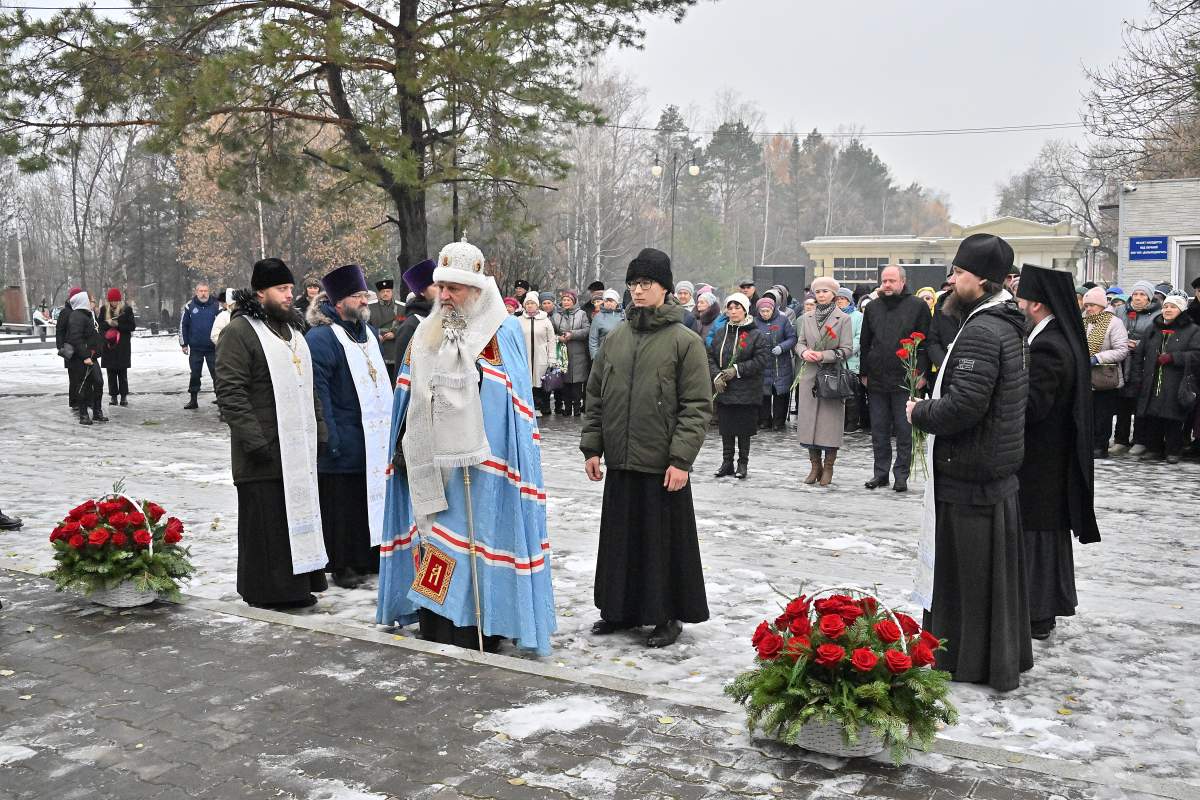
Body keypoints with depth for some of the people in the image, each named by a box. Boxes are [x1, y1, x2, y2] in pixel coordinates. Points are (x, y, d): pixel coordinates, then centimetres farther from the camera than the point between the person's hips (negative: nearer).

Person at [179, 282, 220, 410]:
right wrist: (184, 344, 3)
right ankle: (193, 400, 16)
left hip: (213, 348, -1)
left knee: (216, 374, 0)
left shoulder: (215, 306, 0)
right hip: (195, 348, 1)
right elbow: (183, 326, 6)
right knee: (195, 374, 8)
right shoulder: (190, 306, 1)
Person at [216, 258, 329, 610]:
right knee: (267, 520, -3)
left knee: (300, 512, 13)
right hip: (265, 450, -8)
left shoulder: (292, 330, 19)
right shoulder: (240, 331, -9)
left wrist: (319, 430, 16)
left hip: (300, 448, 8)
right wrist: (254, 439, -21)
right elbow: (230, 391, -16)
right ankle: (267, 590, 8)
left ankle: (298, 584, 23)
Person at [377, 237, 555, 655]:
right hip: (431, 461, 6)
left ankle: (482, 635, 6)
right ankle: (435, 632, 19)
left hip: (479, 466, -5)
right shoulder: (426, 333, 13)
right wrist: (403, 448, 15)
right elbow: (409, 397, 18)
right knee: (434, 539, 9)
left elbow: (512, 404, -9)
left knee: (475, 544, -3)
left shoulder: (502, 332, -5)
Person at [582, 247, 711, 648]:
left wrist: (681, 458, -15)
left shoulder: (686, 341, -6)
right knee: (621, 539, 14)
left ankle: (668, 615, 18)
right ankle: (622, 609, 28)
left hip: (663, 465, -5)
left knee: (664, 541, 4)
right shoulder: (615, 338, 9)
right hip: (620, 463, 5)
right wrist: (591, 446, 7)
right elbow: (595, 397, 13)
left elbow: (698, 406, -10)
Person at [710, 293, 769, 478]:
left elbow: (762, 360, -11)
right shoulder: (721, 334, 10)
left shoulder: (757, 334, -4)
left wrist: (737, 370, -16)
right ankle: (727, 463, 19)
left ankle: (743, 464, 14)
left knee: (744, 430, 2)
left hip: (746, 391, -4)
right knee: (726, 429, 9)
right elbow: (710, 357, 9)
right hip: (723, 390, 4)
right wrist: (716, 375, -9)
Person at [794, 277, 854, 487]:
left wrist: (823, 355, -16)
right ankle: (815, 466, 16)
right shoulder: (807, 318, 11)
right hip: (809, 375, 4)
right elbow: (800, 342, 13)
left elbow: (847, 349, -5)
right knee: (809, 421, 4)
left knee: (830, 421, -2)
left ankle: (828, 468, 10)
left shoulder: (843, 319, -1)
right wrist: (804, 352, -10)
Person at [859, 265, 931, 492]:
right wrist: (864, 373, 12)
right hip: (877, 380, 4)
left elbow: (926, 342, -2)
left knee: (904, 431, 1)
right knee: (879, 431, 8)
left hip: (906, 380, -4)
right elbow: (865, 343, 16)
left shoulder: (918, 306, -1)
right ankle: (880, 473, 17)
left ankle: (901, 475, 9)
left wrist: (922, 372, -8)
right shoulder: (873, 308, 11)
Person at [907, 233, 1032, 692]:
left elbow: (963, 406, -28)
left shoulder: (980, 332, -21)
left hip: (970, 479, -10)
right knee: (996, 570, 18)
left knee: (969, 572, 2)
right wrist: (930, 408, 13)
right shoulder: (1006, 326, 12)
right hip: (998, 468, 10)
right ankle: (1005, 656, 30)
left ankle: (975, 663, 13)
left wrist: (919, 413, -10)